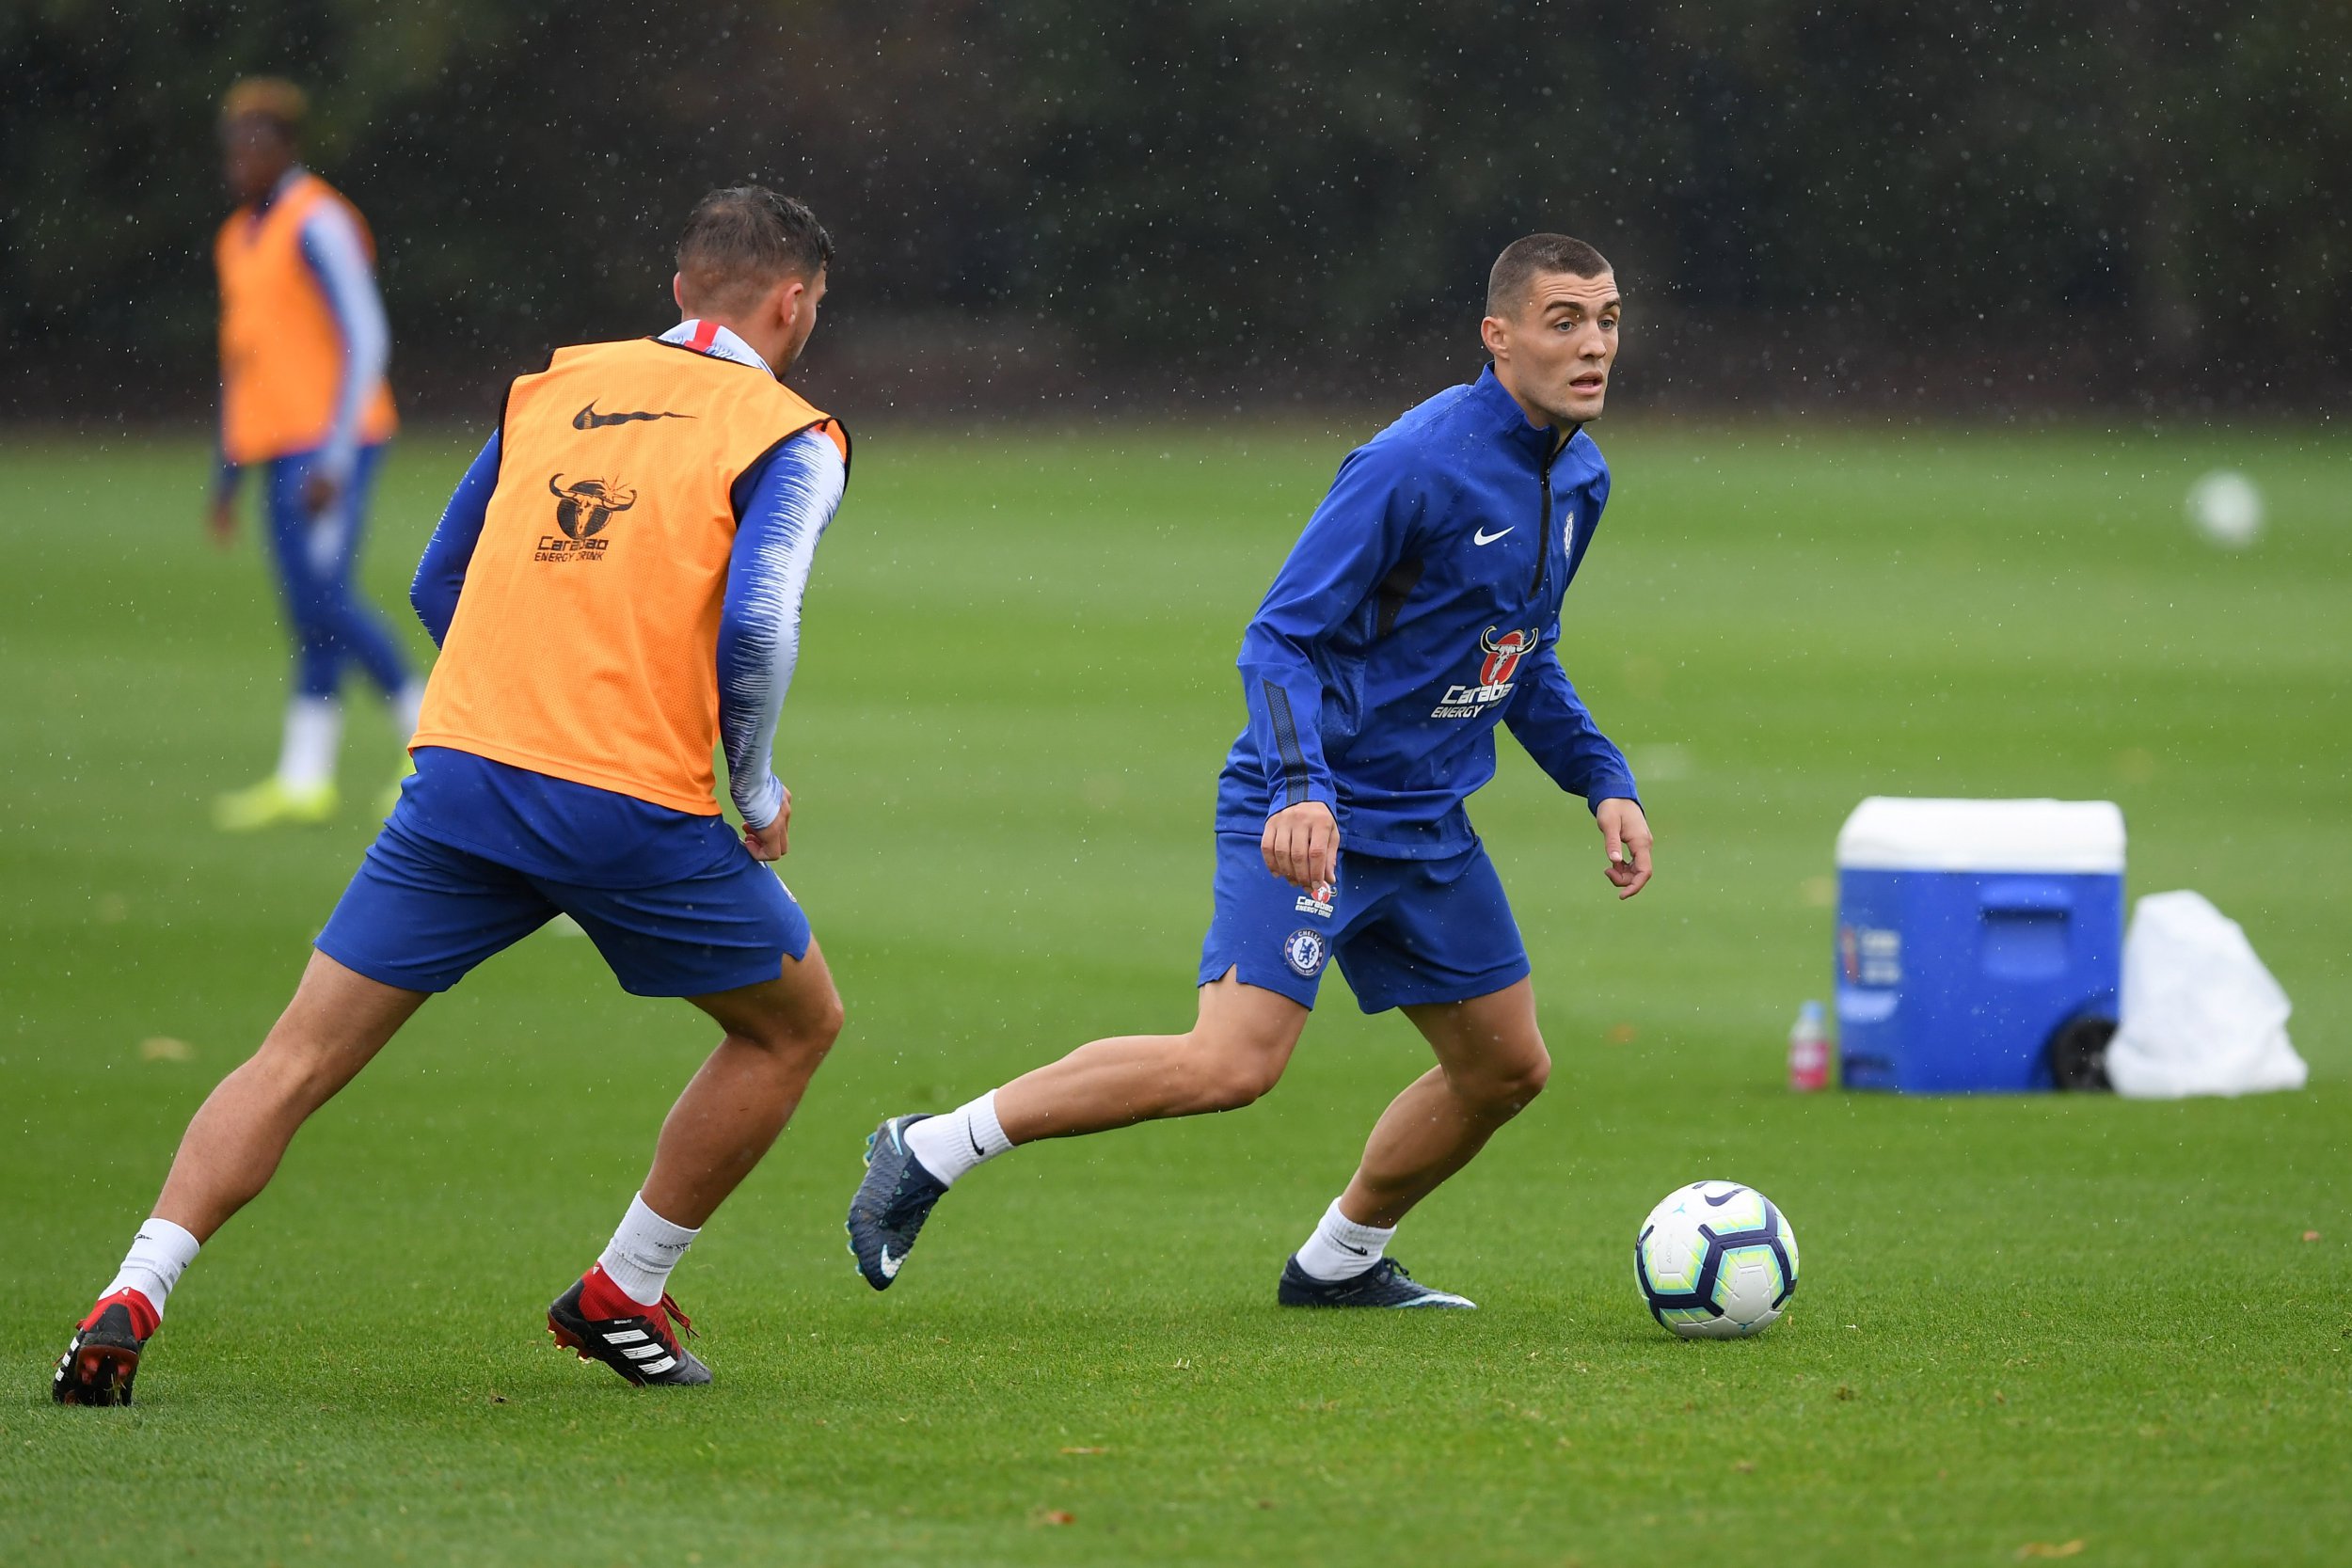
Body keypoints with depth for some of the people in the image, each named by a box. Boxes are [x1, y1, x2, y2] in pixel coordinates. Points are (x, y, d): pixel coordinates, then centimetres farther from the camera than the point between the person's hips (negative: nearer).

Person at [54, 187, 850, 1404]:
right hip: (636, 806, -4)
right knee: (795, 1024, 21)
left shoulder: (556, 387, 19)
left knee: (301, 1058, 7)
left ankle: (130, 1302, -10)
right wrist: (756, 793, 2)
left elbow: (438, 588, 23)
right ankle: (621, 1296, 23)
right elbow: (753, 628, -12)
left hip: (463, 772, 4)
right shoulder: (788, 438, 3)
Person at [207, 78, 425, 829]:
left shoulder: (319, 224, -10)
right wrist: (228, 475, 21)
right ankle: (304, 781, 4)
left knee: (323, 598, -15)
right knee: (312, 611, 6)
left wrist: (335, 461, -19)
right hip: (281, 451, 8)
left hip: (330, 444, -8)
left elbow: (365, 339, -15)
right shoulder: (238, 238, 17)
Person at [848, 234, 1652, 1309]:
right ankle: (933, 1149, -13)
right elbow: (1277, 639, -20)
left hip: (1428, 828, 9)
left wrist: (1606, 785, 12)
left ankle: (1339, 1262, 33)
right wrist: (1299, 789, -34)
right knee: (1233, 1062, -23)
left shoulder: (1578, 476, 7)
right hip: (1313, 813, -9)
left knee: (1506, 1068, 13)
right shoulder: (1416, 463, -20)